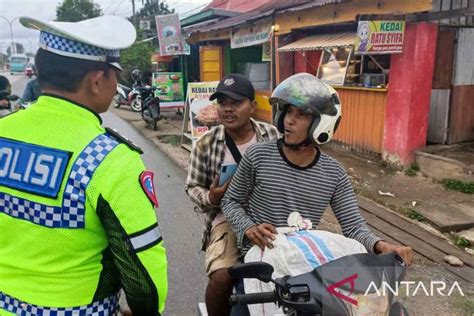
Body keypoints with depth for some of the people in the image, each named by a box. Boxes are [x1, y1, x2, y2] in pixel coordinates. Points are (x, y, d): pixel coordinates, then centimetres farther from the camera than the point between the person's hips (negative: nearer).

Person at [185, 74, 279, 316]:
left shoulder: (272, 136, 1)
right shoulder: (205, 144, -2)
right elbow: (192, 187, 6)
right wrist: (209, 198, -15)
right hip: (228, 217, -1)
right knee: (221, 277, -23)